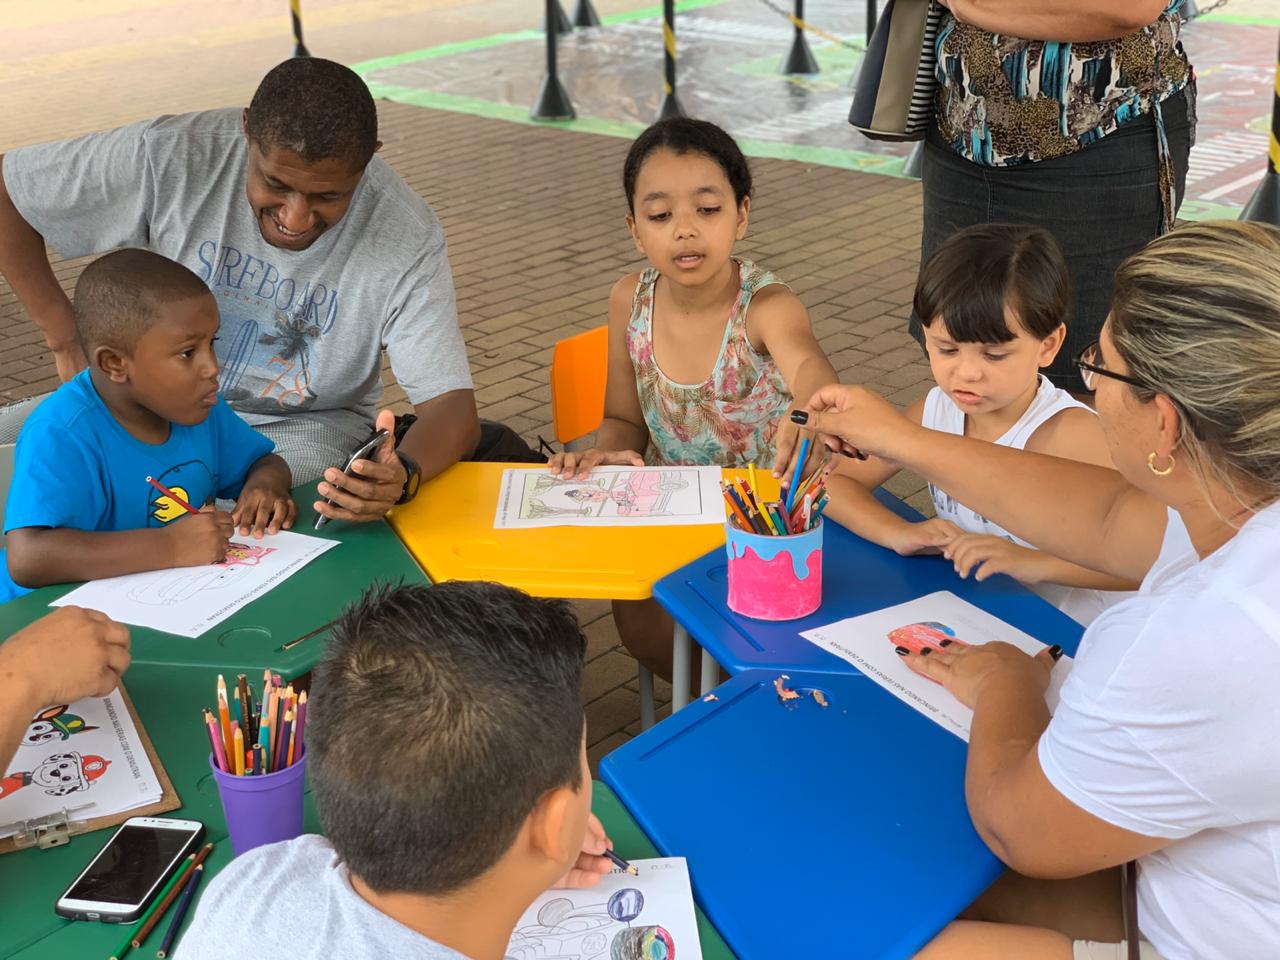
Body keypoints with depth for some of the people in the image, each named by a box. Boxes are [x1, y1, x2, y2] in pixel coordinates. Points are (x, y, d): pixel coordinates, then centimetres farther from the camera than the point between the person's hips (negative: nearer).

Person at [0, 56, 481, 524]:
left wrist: (402, 476, -46)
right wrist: (67, 340, -11)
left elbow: (452, 404, -22)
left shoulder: (409, 238, -21)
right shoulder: (170, 156, -19)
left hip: (306, 426, -2)